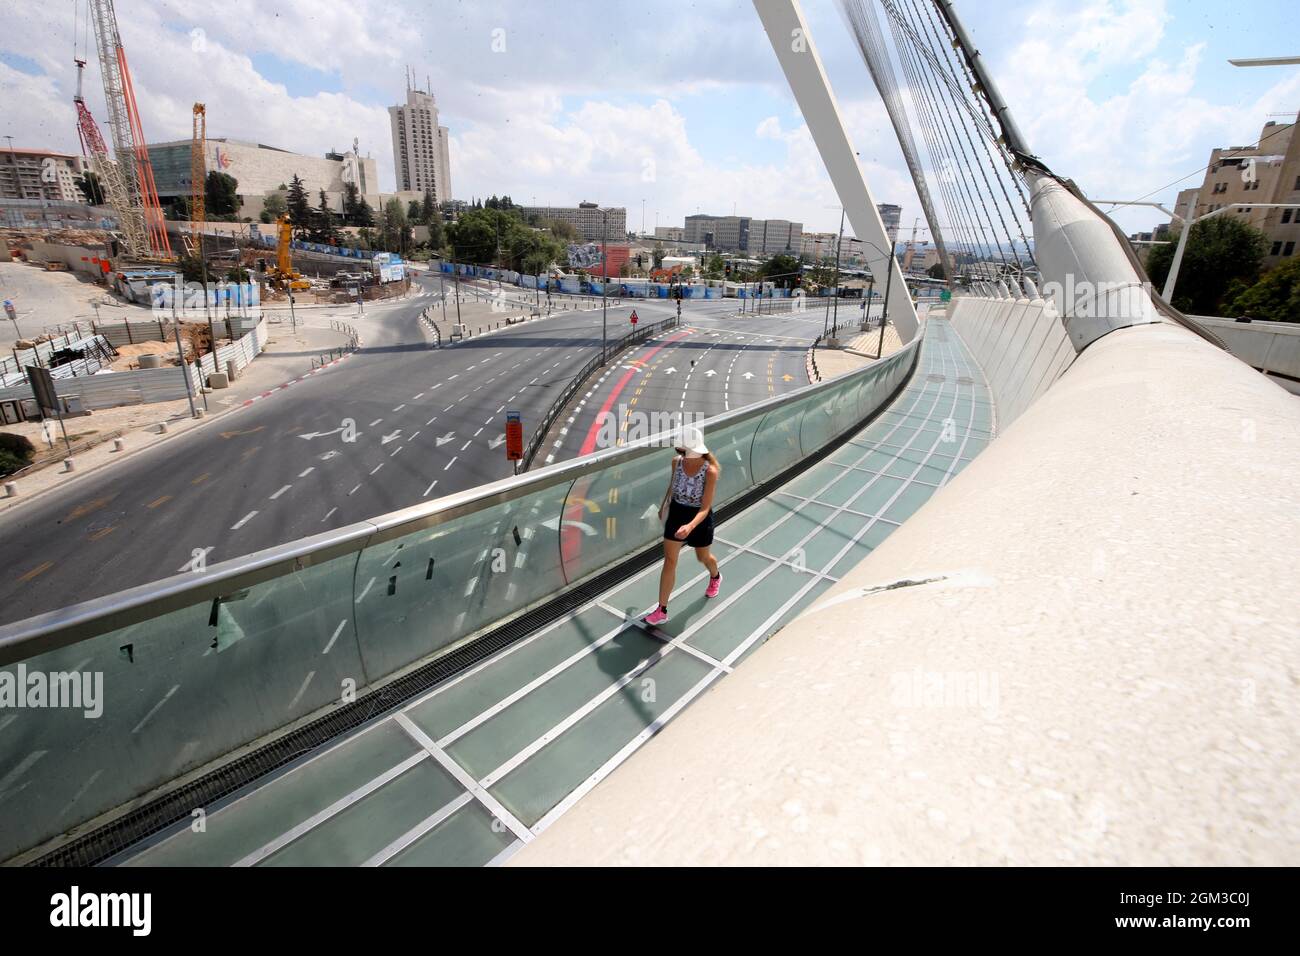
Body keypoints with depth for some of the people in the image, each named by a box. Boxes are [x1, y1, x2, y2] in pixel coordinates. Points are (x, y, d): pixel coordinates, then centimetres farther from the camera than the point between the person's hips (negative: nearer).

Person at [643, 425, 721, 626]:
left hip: (700, 518, -3)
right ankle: (662, 610, 10)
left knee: (703, 557, 23)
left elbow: (705, 508, -28)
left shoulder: (710, 471, -27)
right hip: (676, 513, 3)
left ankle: (715, 577, 60)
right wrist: (664, 505, 24)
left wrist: (691, 526, -44)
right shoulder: (677, 462, -12)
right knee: (669, 561, 2)